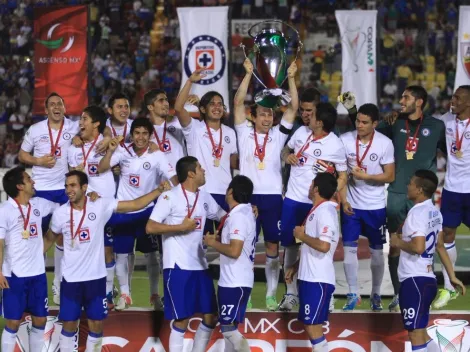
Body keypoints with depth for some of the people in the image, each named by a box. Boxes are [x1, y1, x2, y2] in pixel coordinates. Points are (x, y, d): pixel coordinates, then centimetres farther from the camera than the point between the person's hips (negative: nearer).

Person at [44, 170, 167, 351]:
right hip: (71, 279, 0)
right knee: (69, 325, 5)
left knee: (96, 325, 7)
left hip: (96, 277, 0)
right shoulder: (60, 213, -5)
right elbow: (49, 238, 12)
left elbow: (135, 204, -5)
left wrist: (159, 190, -14)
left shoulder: (101, 206, -8)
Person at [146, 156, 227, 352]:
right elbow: (150, 227, -15)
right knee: (182, 320, -4)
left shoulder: (204, 197, 12)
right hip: (178, 266, -7)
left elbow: (225, 217, 24)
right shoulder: (170, 196, -10)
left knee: (210, 317, 8)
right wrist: (182, 227, -16)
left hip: (200, 266, 7)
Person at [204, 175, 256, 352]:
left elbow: (234, 251, -26)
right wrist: (219, 238, 11)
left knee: (228, 328, -10)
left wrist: (212, 243, -12)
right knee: (228, 327, 13)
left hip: (235, 283, -10)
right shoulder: (244, 213, 13)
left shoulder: (238, 216, -18)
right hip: (232, 281, 10)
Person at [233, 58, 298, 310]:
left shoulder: (277, 135, 10)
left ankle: (271, 295, 9)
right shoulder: (245, 133, 7)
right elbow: (238, 103, -2)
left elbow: (293, 108, 3)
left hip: (272, 195, 1)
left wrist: (291, 78, -5)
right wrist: (248, 74, -8)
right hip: (248, 194, -1)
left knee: (272, 245, 3)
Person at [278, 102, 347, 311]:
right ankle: (291, 293, 17)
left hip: (317, 203, -5)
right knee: (289, 245, 8)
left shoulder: (336, 146, -12)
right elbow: (286, 149, 20)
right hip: (293, 199, 5)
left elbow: (343, 176, -4)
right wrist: (287, 156, -4)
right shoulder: (301, 132, 2)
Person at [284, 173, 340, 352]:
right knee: (310, 325, 12)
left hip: (318, 280, -10)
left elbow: (323, 246, -28)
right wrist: (295, 267, 22)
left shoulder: (325, 211, -16)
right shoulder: (317, 210, 14)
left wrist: (302, 236, -14)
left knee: (313, 326, -9)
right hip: (309, 277, 10)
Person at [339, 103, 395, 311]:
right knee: (349, 249, 0)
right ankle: (353, 295, 11)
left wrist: (366, 176, -19)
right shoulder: (345, 140, -8)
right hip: (351, 204, 1)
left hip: (375, 206, -1)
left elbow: (390, 176, -7)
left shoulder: (385, 144, -10)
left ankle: (376, 295, 19)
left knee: (376, 250, 7)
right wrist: (343, 200, -7)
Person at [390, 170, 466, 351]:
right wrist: (452, 276, 24)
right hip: (427, 279, 10)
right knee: (421, 334, 18)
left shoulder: (417, 213, -16)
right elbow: (440, 246, 20)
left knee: (415, 335, -8)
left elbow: (418, 247, -28)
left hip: (415, 281, -10)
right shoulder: (434, 212, 14)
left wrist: (397, 242, -10)